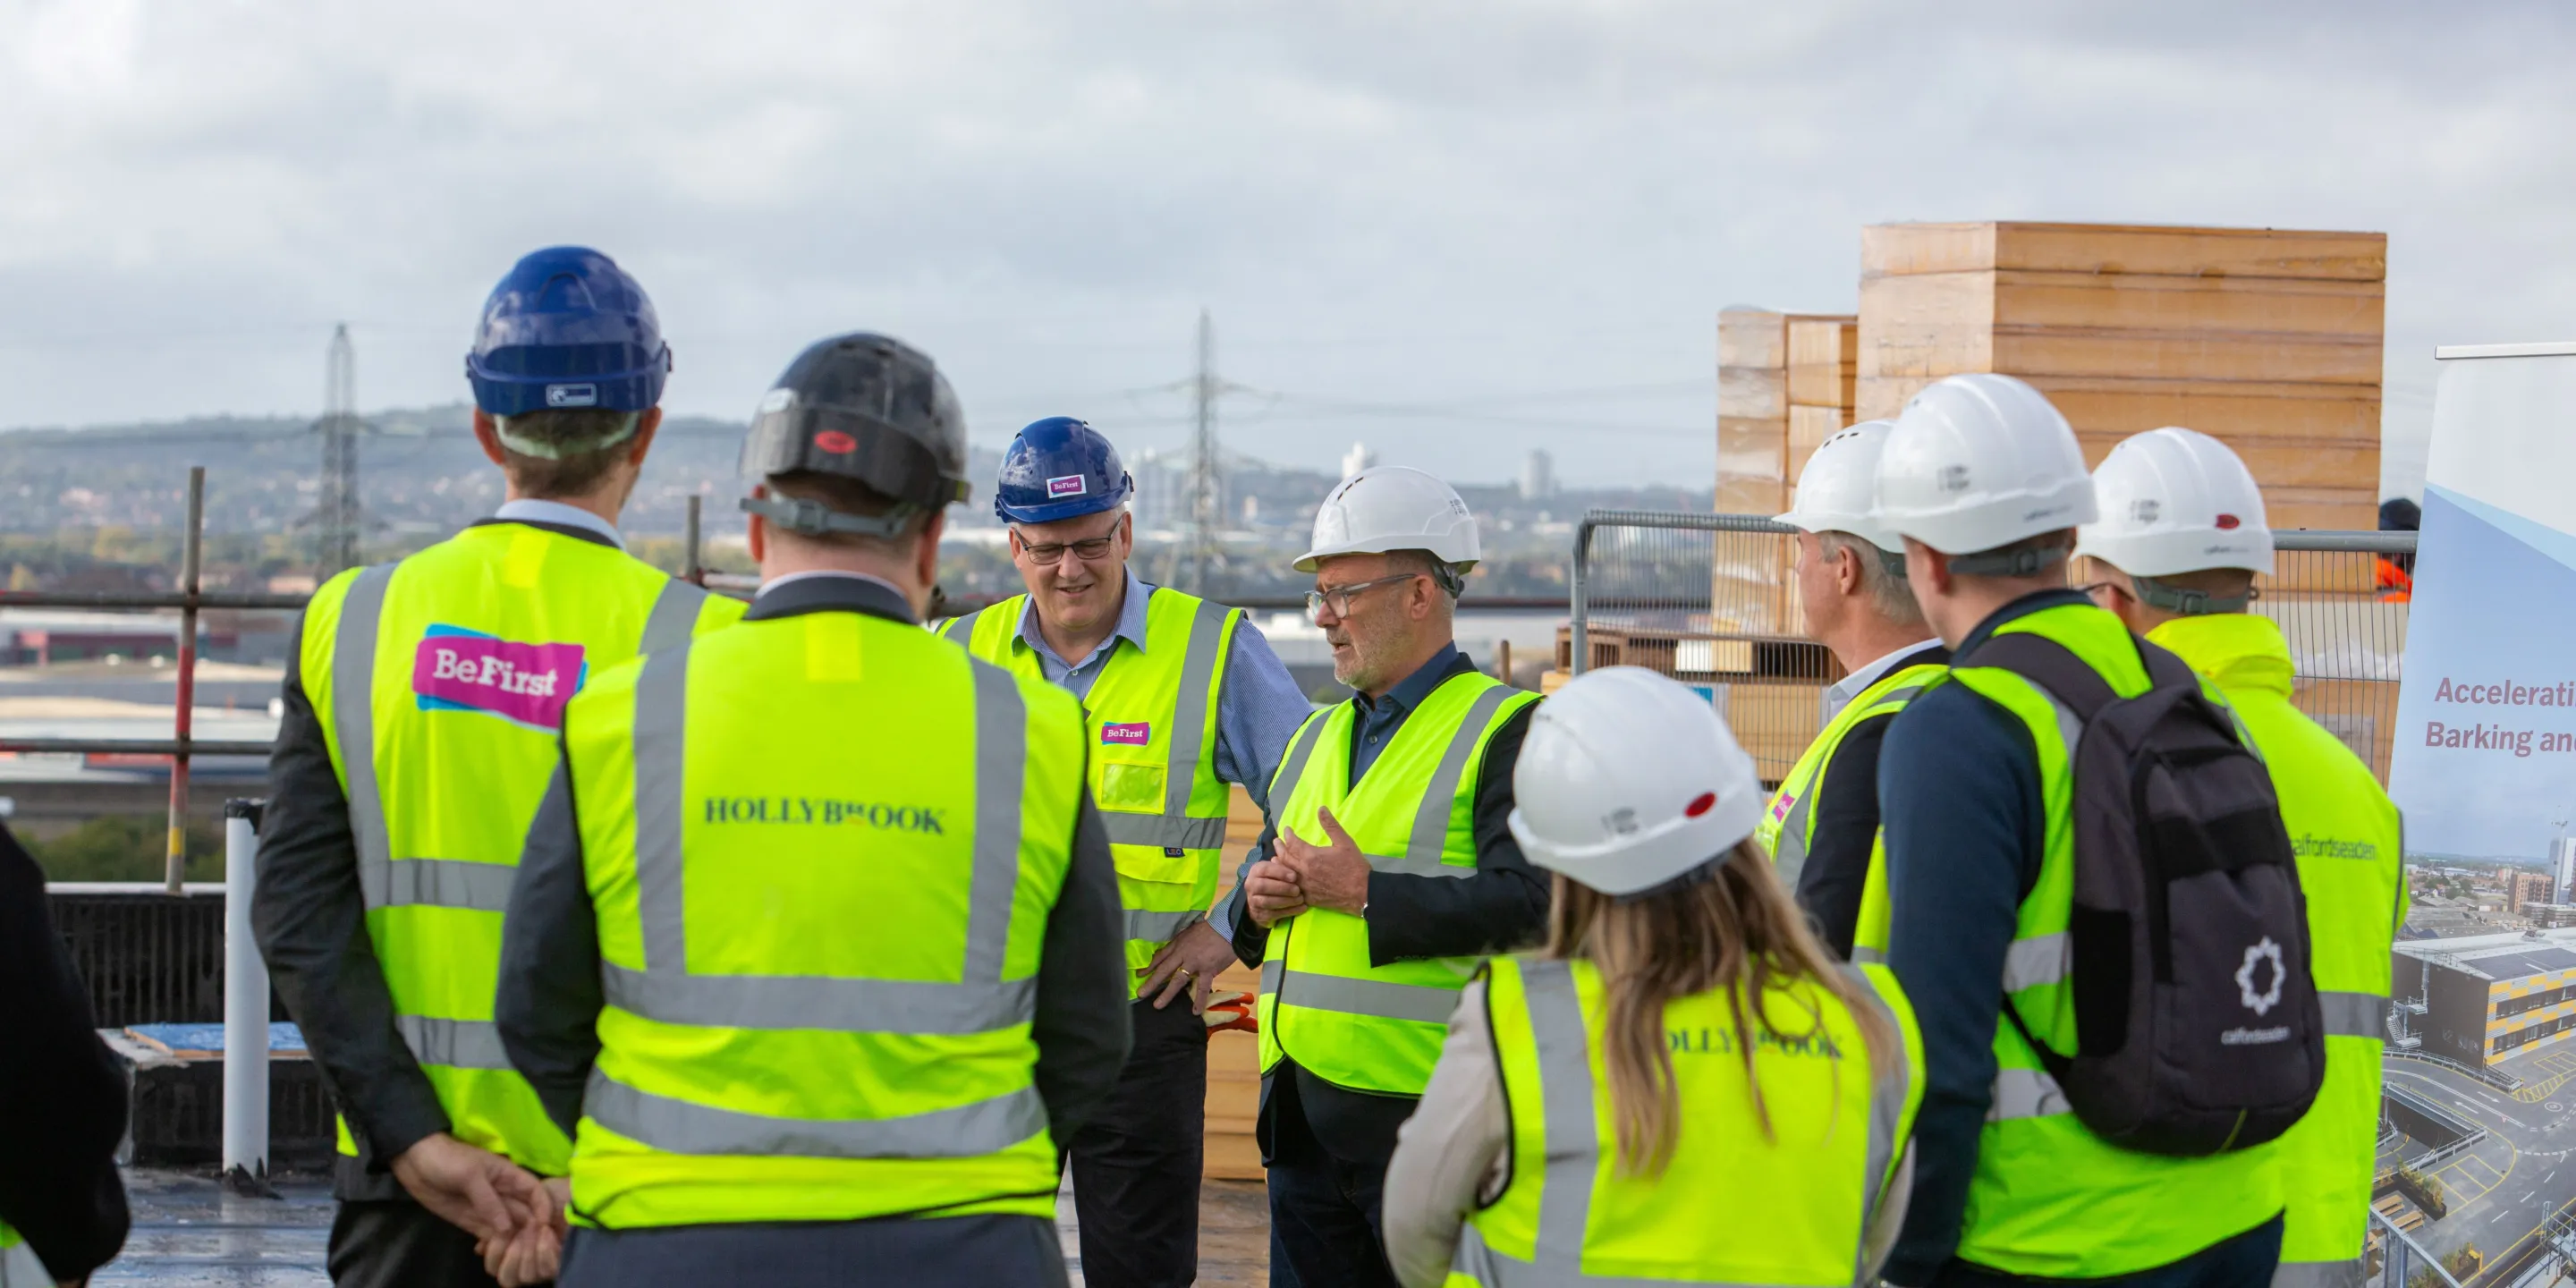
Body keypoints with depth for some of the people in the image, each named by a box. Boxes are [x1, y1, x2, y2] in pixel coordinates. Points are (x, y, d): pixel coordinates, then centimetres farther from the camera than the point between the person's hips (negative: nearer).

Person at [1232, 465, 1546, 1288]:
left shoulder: (1510, 732, -7)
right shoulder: (1318, 737, 19)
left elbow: (1531, 905, -19)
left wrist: (1366, 891, -18)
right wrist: (1259, 900, 4)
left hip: (1428, 1120, -8)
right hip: (1303, 1119, 8)